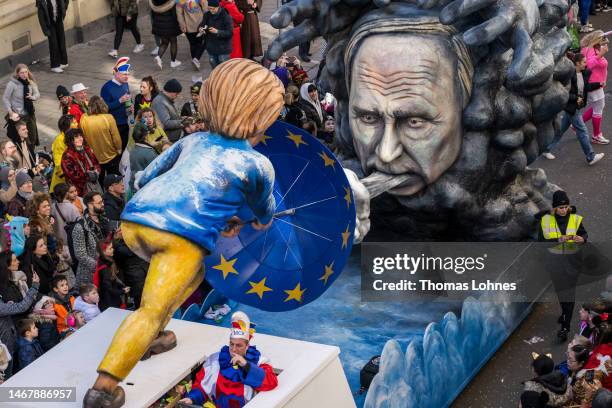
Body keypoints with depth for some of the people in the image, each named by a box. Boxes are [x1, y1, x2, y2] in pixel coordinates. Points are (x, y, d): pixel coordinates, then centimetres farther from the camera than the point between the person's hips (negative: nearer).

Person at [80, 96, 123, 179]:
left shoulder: (84, 119, -18)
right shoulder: (108, 118, -23)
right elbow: (116, 137, -16)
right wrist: (119, 149, 4)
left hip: (93, 158, 2)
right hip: (111, 156, -2)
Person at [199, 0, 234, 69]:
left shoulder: (226, 16, -16)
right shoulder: (207, 15, 1)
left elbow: (230, 33, -18)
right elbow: (201, 25, 9)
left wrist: (217, 31, -31)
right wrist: (200, 29, -16)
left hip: (223, 48, -6)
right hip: (211, 47, 6)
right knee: (214, 69, 16)